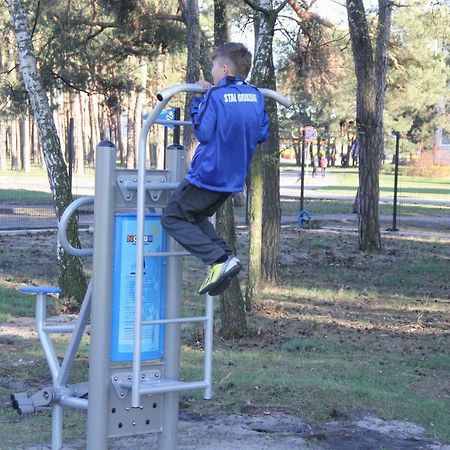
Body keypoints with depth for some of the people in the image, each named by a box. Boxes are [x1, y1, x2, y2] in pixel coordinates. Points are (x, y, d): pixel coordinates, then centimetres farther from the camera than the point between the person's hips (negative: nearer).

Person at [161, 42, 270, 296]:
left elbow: (203, 132, -16)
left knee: (173, 218, 4)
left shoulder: (216, 96, -16)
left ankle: (220, 259, -13)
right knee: (197, 217, 25)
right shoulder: (256, 97, 4)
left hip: (208, 175, -8)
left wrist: (199, 100, -6)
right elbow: (263, 134, 11)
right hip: (234, 179, 8)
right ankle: (226, 256, 5)